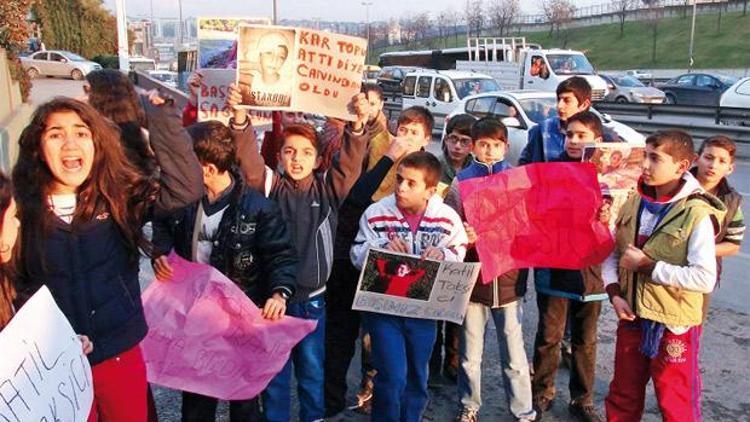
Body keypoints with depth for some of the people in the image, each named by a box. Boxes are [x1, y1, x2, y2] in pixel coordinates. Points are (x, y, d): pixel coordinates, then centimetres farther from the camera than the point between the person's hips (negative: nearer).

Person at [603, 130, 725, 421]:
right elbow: (612, 252, 7)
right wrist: (615, 293, -7)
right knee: (622, 399, 21)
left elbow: (704, 279, -24)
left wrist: (646, 265, -21)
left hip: (674, 325, -5)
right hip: (632, 318, 5)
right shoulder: (635, 203, 1)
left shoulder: (698, 215, -17)